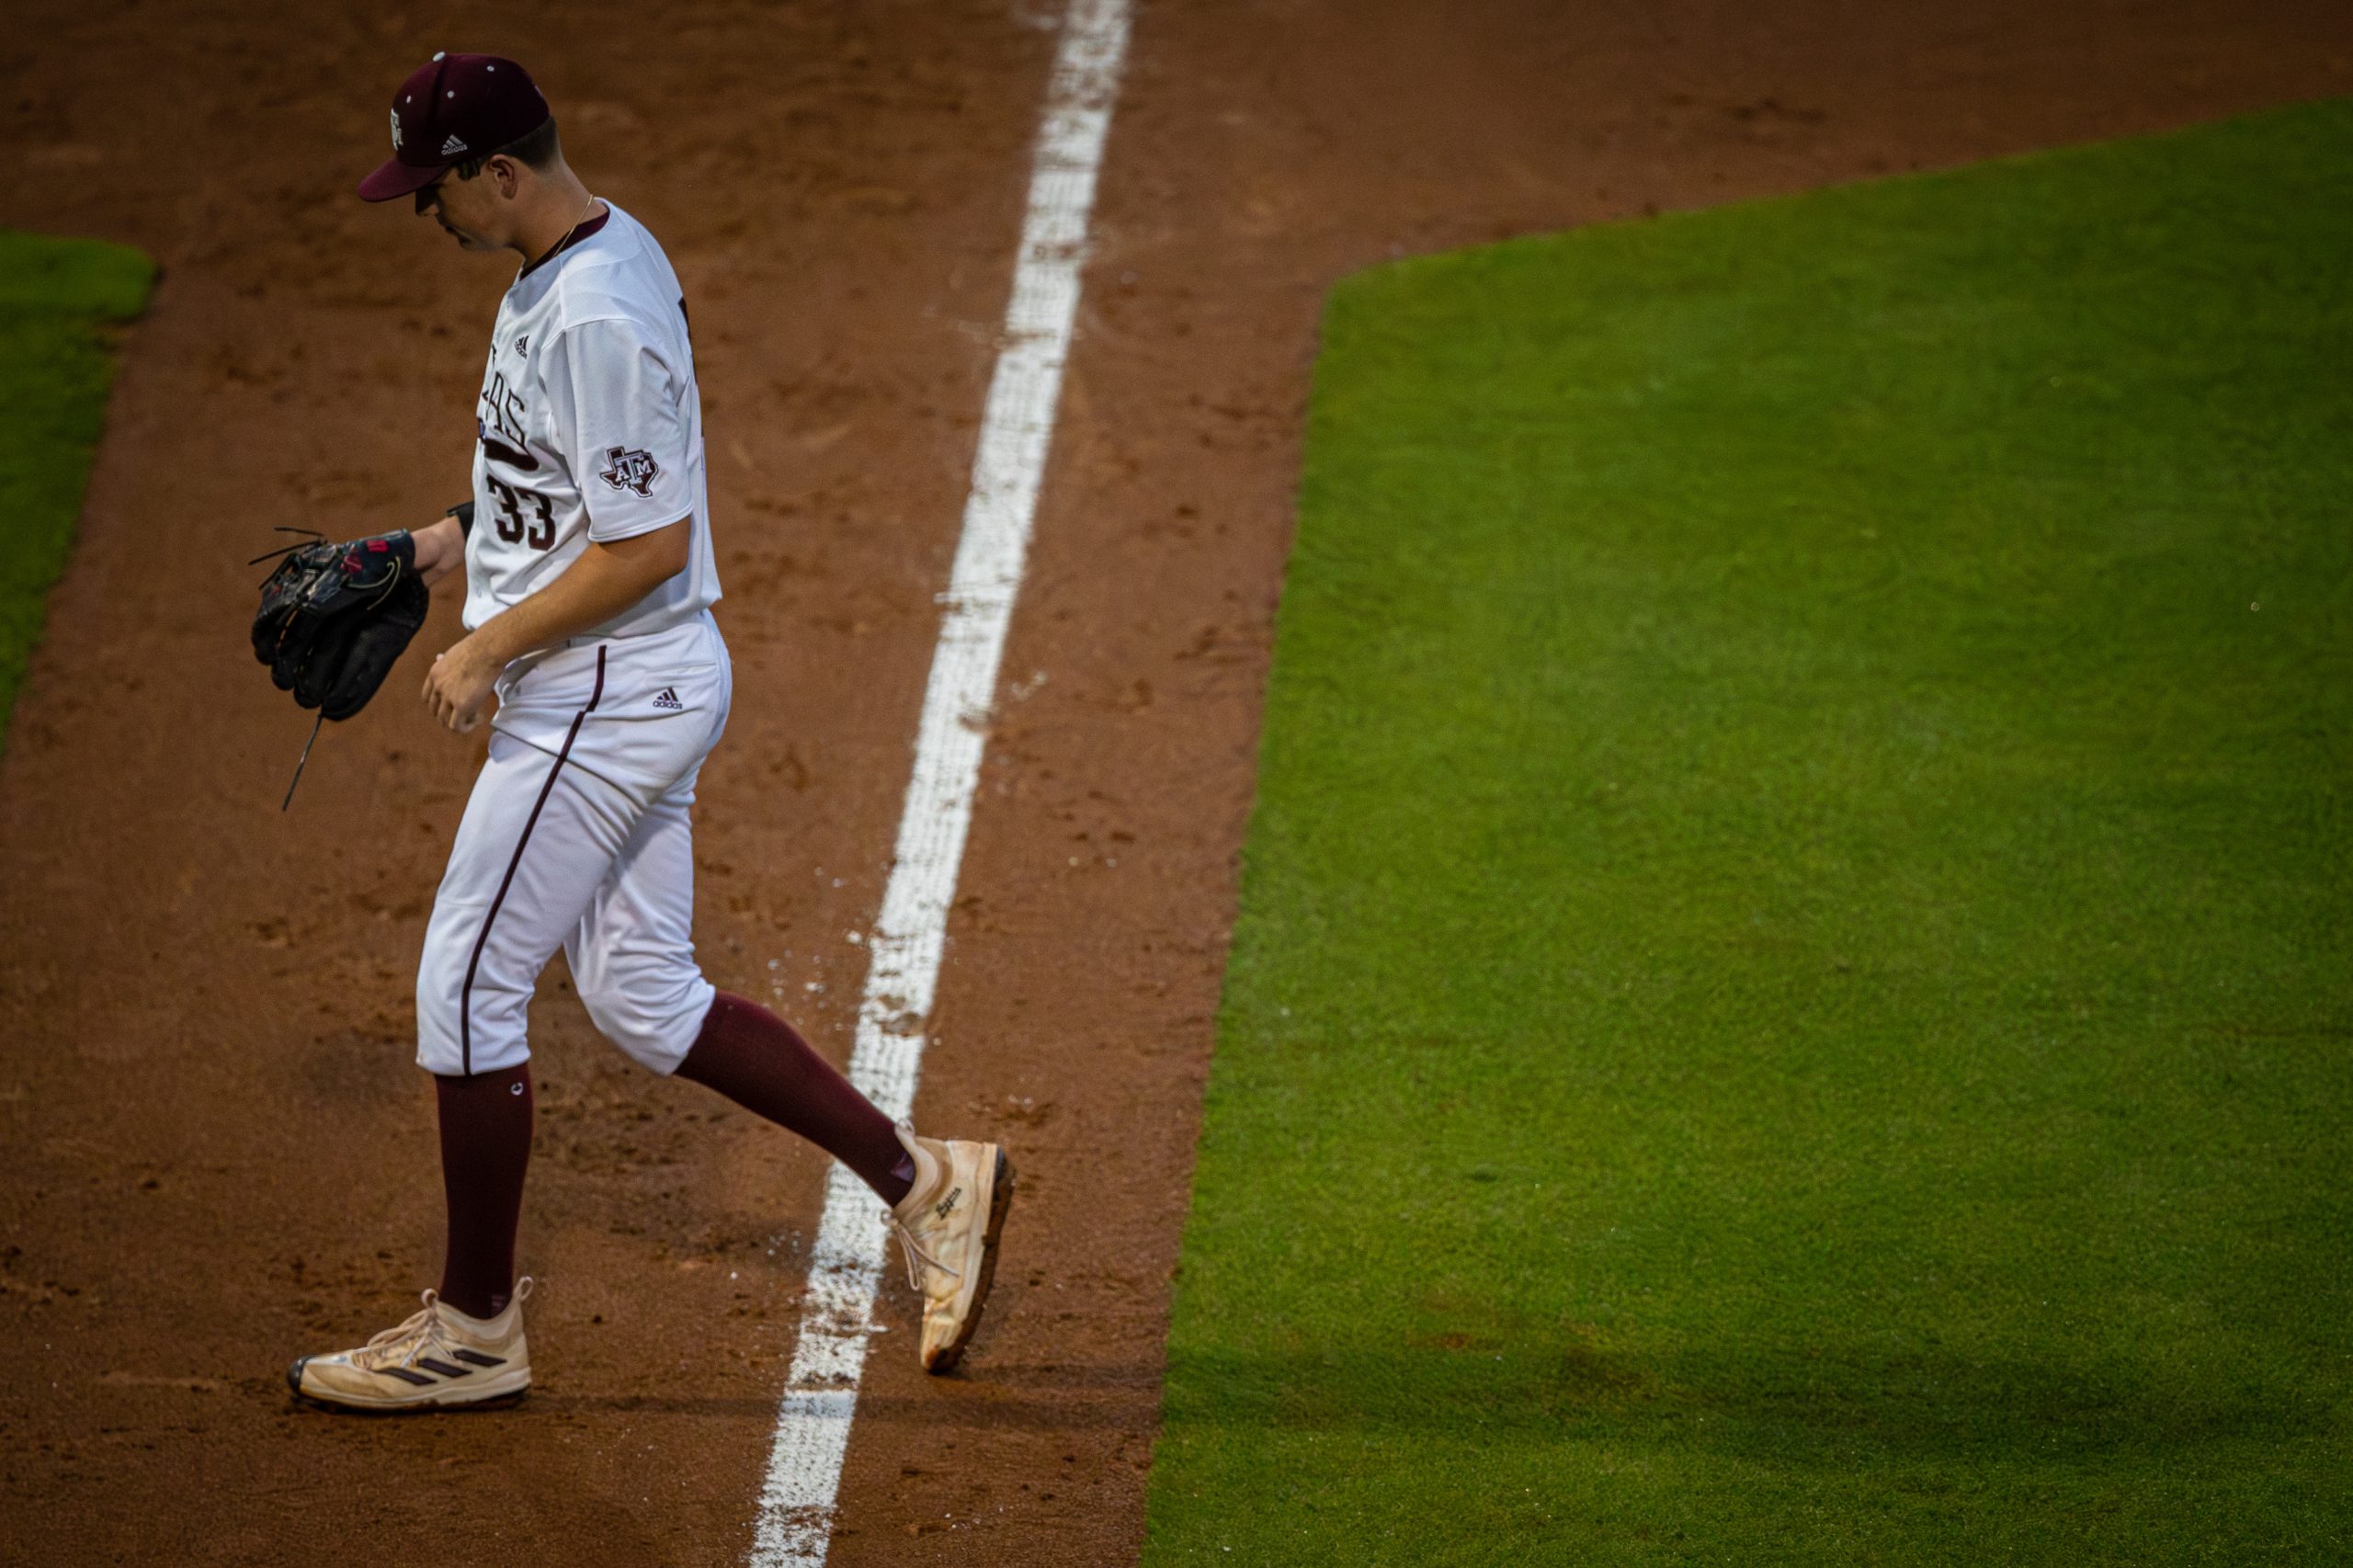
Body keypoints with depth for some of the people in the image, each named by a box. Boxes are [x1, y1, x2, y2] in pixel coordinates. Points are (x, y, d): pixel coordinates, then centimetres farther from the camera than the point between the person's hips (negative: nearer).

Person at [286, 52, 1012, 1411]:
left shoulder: (596, 319, -24)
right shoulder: (601, 254, 9)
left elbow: (651, 544, -25)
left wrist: (488, 650, -18)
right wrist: (460, 538, 13)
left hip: (609, 696, -11)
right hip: (638, 689, 11)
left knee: (468, 987, -2)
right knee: (645, 1001, 14)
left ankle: (476, 1330, 9)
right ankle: (924, 1181, 16)